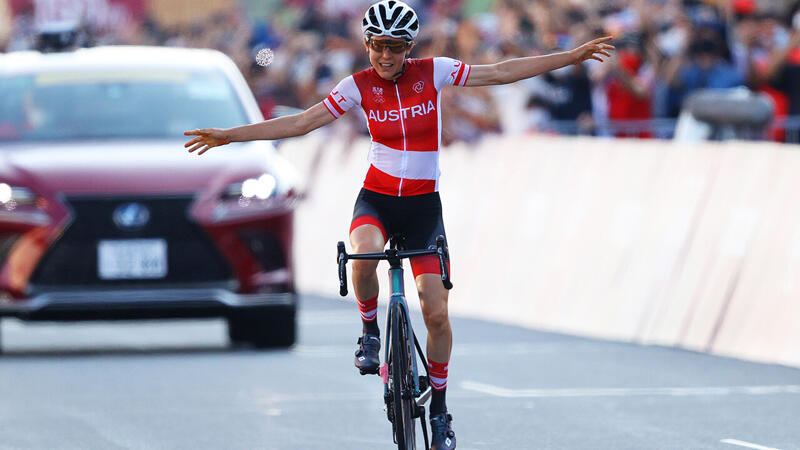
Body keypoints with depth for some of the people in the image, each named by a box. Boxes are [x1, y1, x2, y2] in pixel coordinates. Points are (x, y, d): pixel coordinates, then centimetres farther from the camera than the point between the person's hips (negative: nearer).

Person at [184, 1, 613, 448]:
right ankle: (371, 331, -8)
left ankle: (439, 408, 11)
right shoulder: (359, 86, -5)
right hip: (376, 199, 0)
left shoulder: (433, 72, -6)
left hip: (424, 205, 0)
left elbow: (503, 72, -4)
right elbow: (300, 123, -4)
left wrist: (574, 56, -6)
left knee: (437, 313, -8)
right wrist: (231, 135, -9)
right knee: (364, 253, -37)